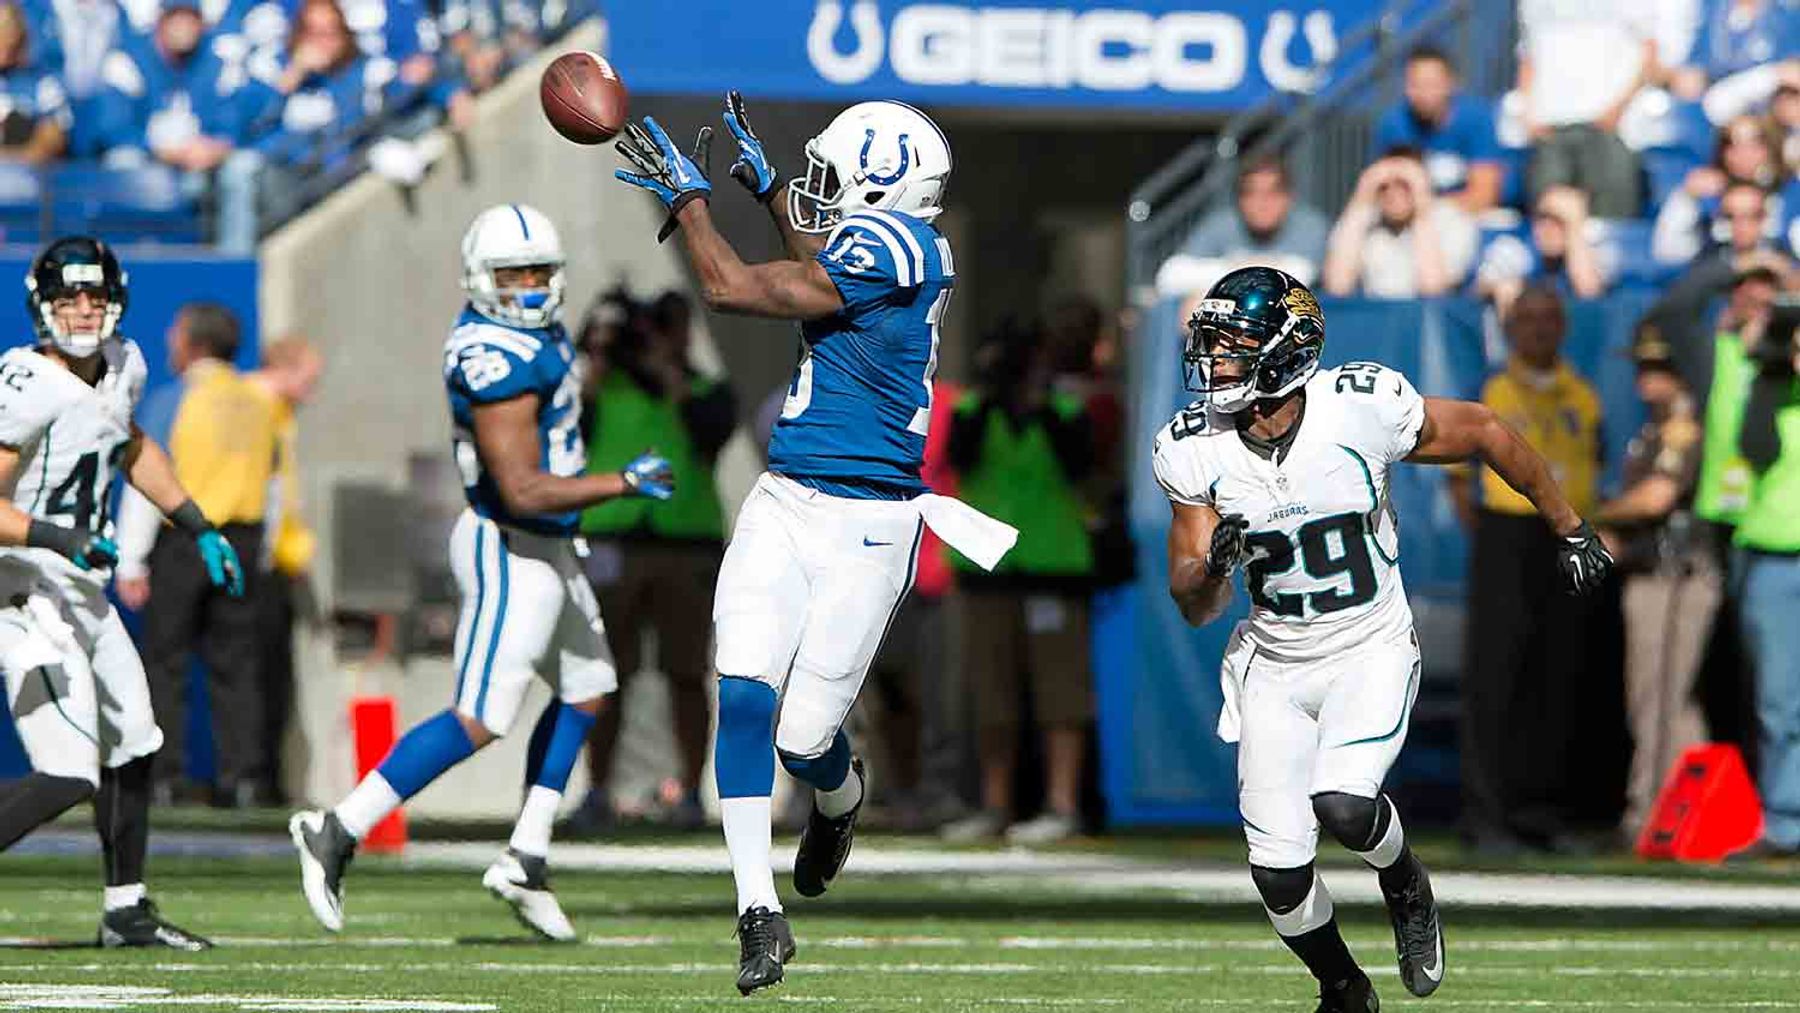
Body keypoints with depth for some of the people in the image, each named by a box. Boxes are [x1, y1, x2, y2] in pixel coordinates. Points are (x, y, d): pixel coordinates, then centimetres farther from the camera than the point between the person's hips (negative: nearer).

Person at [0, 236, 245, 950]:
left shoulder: (122, 367, 5)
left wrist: (199, 529, 26)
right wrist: (60, 538, -35)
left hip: (84, 595, 9)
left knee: (132, 750, 20)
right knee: (68, 775, -17)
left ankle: (126, 911, 34)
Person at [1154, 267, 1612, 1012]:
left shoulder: (1363, 410, -20)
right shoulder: (1196, 451, -11)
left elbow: (1486, 434, -2)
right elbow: (1195, 609, -5)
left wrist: (1567, 530, 9)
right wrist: (1212, 567, -29)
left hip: (1371, 650, -3)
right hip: (1274, 664, 3)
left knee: (1343, 808, -26)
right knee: (1278, 868, -5)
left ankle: (1406, 887, 10)